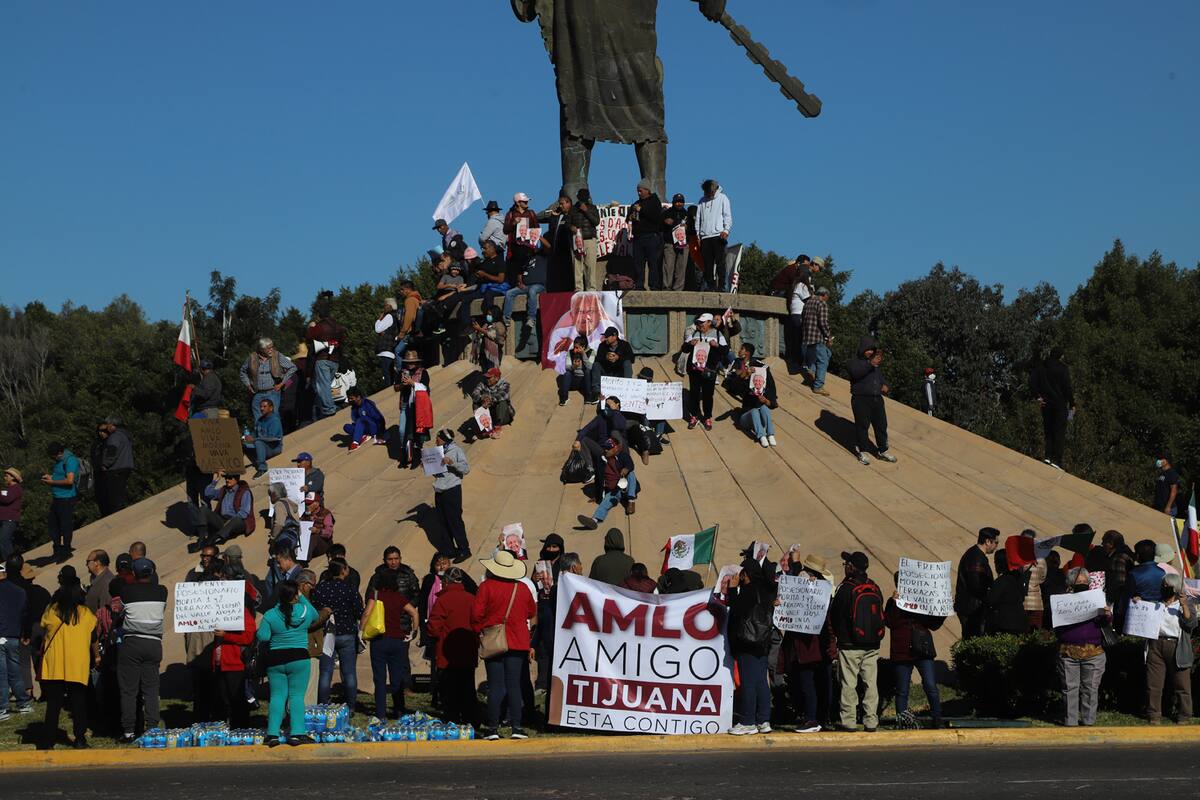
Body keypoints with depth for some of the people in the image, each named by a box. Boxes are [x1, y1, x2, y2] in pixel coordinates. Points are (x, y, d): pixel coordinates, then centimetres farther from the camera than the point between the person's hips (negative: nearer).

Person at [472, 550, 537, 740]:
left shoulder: (487, 586, -9)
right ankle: (516, 726, 4)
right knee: (514, 685, 6)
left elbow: (476, 613, -10)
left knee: (495, 686, 1)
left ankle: (493, 728, 1)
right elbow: (532, 612, 14)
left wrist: (479, 630, 7)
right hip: (518, 642, 2)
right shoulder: (523, 588, 2)